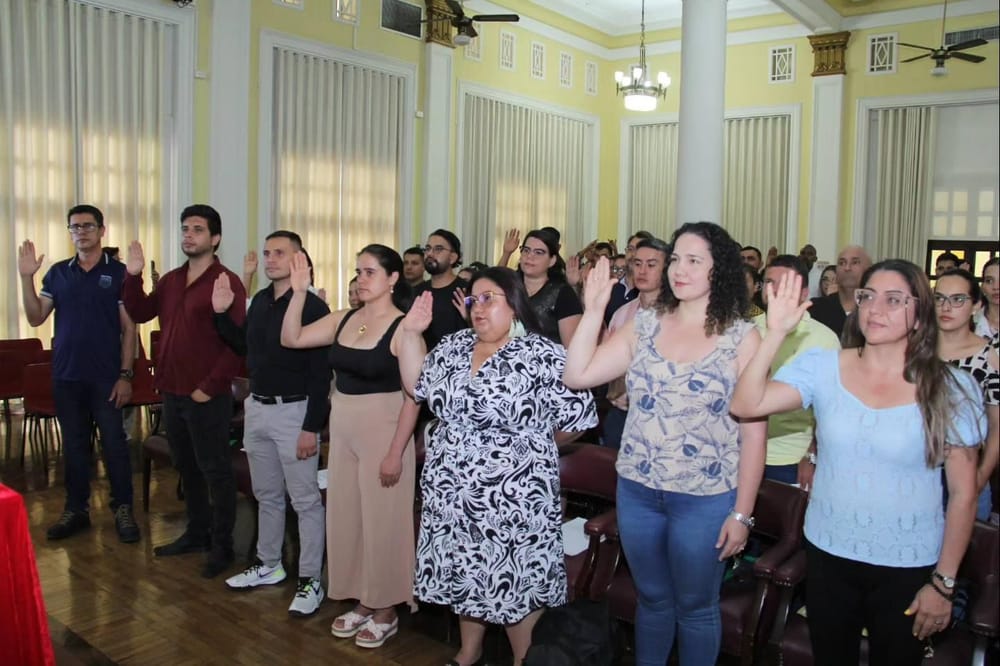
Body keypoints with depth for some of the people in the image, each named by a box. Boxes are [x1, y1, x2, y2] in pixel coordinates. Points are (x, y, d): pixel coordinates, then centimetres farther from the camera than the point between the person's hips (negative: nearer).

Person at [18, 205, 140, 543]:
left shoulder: (118, 272, -4)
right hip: (66, 375, 4)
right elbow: (36, 318, 4)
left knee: (114, 444, 1)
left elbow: (129, 327, -5)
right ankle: (76, 509, 22)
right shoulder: (58, 272, 8)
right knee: (74, 445, 12)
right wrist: (26, 277, -7)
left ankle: (123, 509, 12)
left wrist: (125, 374, -10)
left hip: (106, 376, -4)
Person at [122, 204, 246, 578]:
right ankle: (197, 533, 33)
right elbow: (140, 313, 15)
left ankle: (222, 545, 15)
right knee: (186, 467, 18)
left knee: (215, 470, 3)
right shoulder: (172, 280, 11)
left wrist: (210, 387, -18)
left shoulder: (226, 282, -12)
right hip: (172, 392, 8)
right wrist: (133, 276, 1)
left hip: (207, 396, -8)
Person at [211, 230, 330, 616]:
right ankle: (269, 565, 35)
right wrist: (221, 314, 7)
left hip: (293, 411, -7)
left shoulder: (313, 307, -15)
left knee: (305, 500, 1)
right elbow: (243, 348, 21)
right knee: (266, 494, 19)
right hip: (257, 408, 8)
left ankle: (311, 581, 11)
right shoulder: (259, 301, 7)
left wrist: (311, 428, -19)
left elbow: (320, 374, -16)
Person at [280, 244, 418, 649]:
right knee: (347, 516, 14)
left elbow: (413, 395, -16)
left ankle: (386, 611, 24)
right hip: (343, 430, 7)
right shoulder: (343, 320, 4)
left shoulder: (403, 328, -15)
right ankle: (363, 603, 32)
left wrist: (396, 452, -17)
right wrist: (299, 292, -7)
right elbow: (291, 339, 4)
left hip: (383, 431, -7)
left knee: (382, 519, 5)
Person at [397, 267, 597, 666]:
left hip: (512, 497, -6)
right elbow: (417, 386, 12)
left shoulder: (542, 356, -14)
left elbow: (577, 417, -11)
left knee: (516, 581, 7)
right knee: (465, 572, 19)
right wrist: (410, 332, 2)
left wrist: (532, 445, 2)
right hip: (454, 491, 6)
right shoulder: (454, 346, 6)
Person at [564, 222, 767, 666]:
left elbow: (753, 431, -7)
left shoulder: (742, 338, -8)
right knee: (651, 598, 20)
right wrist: (593, 311, -8)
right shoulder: (644, 325, 1)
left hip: (705, 498, -3)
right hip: (637, 490, 3)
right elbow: (576, 376, -1)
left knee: (695, 607, 15)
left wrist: (742, 513, -8)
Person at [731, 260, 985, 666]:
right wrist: (776, 333, -28)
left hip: (908, 567, -1)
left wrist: (944, 582, -4)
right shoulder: (823, 367, -7)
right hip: (828, 555, 2)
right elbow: (745, 405, -20)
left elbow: (963, 493, -5)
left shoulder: (951, 388, -9)